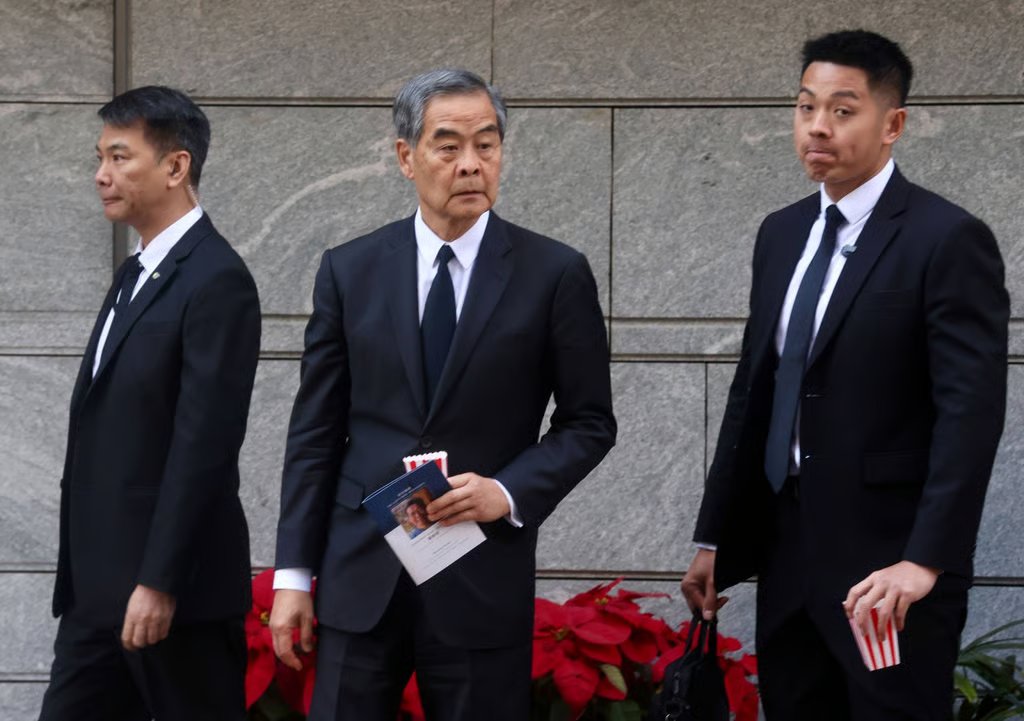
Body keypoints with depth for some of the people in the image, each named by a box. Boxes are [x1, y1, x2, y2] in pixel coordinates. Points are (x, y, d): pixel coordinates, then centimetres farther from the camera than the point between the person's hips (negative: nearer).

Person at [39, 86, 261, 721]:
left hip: (175, 585, -9)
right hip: (100, 585, 9)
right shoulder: (138, 274, 16)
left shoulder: (217, 281, -13)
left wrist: (158, 583, -21)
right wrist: (80, 574, 15)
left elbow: (204, 444, -19)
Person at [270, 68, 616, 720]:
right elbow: (315, 431, 7)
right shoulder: (350, 270, 5)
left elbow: (591, 422, 4)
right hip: (361, 575, 2)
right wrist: (293, 574, 3)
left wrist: (508, 492, -12)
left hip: (484, 576, -1)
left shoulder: (555, 274, -1)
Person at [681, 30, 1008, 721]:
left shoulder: (948, 240, -10)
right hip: (787, 556, 7)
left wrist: (925, 561, -24)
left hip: (888, 565, -7)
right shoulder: (782, 234, 12)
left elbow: (972, 411, -16)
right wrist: (714, 537, 14)